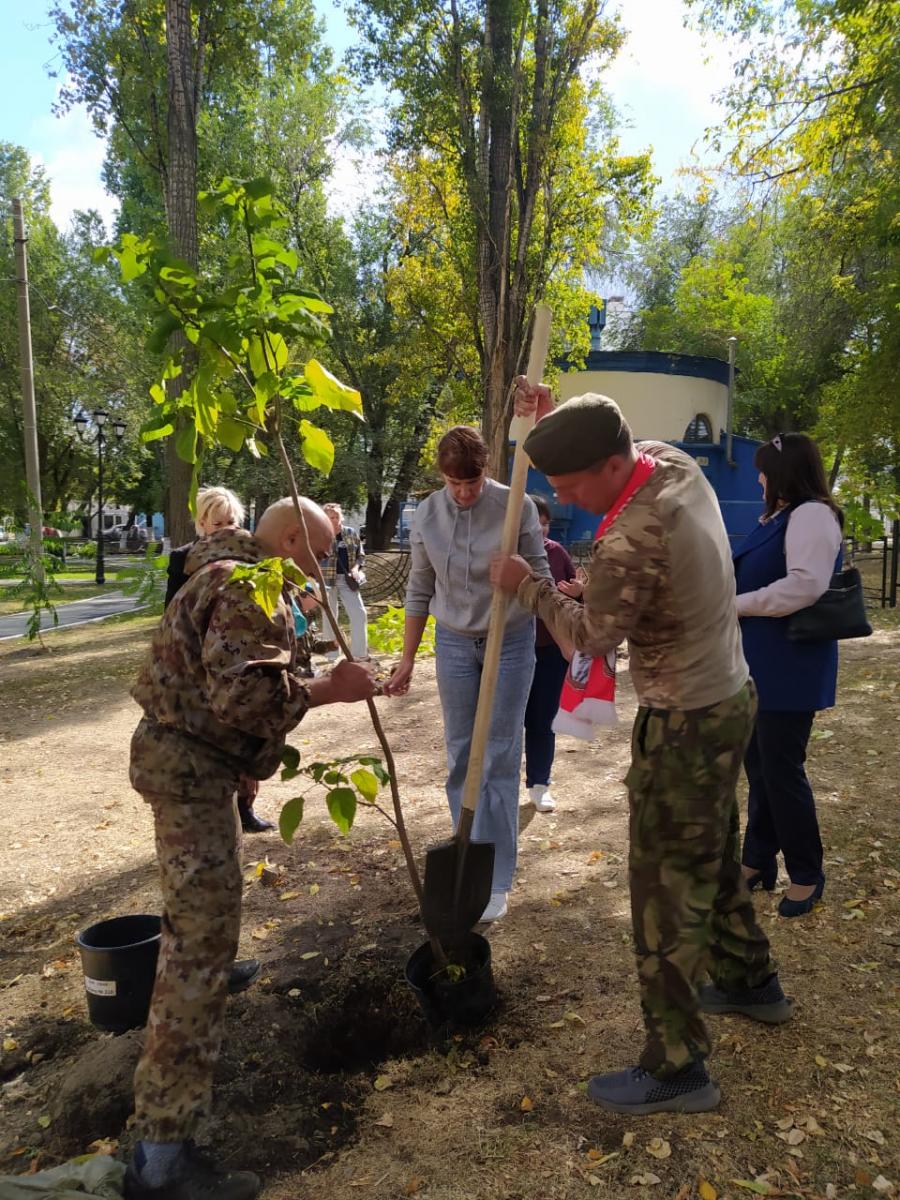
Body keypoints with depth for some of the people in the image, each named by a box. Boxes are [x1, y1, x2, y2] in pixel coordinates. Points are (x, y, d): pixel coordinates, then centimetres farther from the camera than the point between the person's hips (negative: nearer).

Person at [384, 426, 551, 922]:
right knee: (461, 756, 10)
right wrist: (407, 658, 6)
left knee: (500, 759, 2)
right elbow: (419, 590, 4)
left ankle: (495, 878, 11)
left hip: (510, 642, -3)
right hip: (454, 644, 3)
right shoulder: (427, 514, -5)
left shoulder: (516, 506, -14)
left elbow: (540, 575, -5)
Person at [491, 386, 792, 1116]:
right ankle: (751, 981, 45)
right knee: (713, 855, 25)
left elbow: (590, 636, -12)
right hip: (728, 698, 10)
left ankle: (677, 1069, 14)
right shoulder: (676, 464, -4)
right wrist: (553, 420, 8)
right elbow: (608, 450, 21)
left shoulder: (631, 543, -30)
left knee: (668, 887, 1)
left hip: (686, 725, -10)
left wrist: (525, 585, 1)